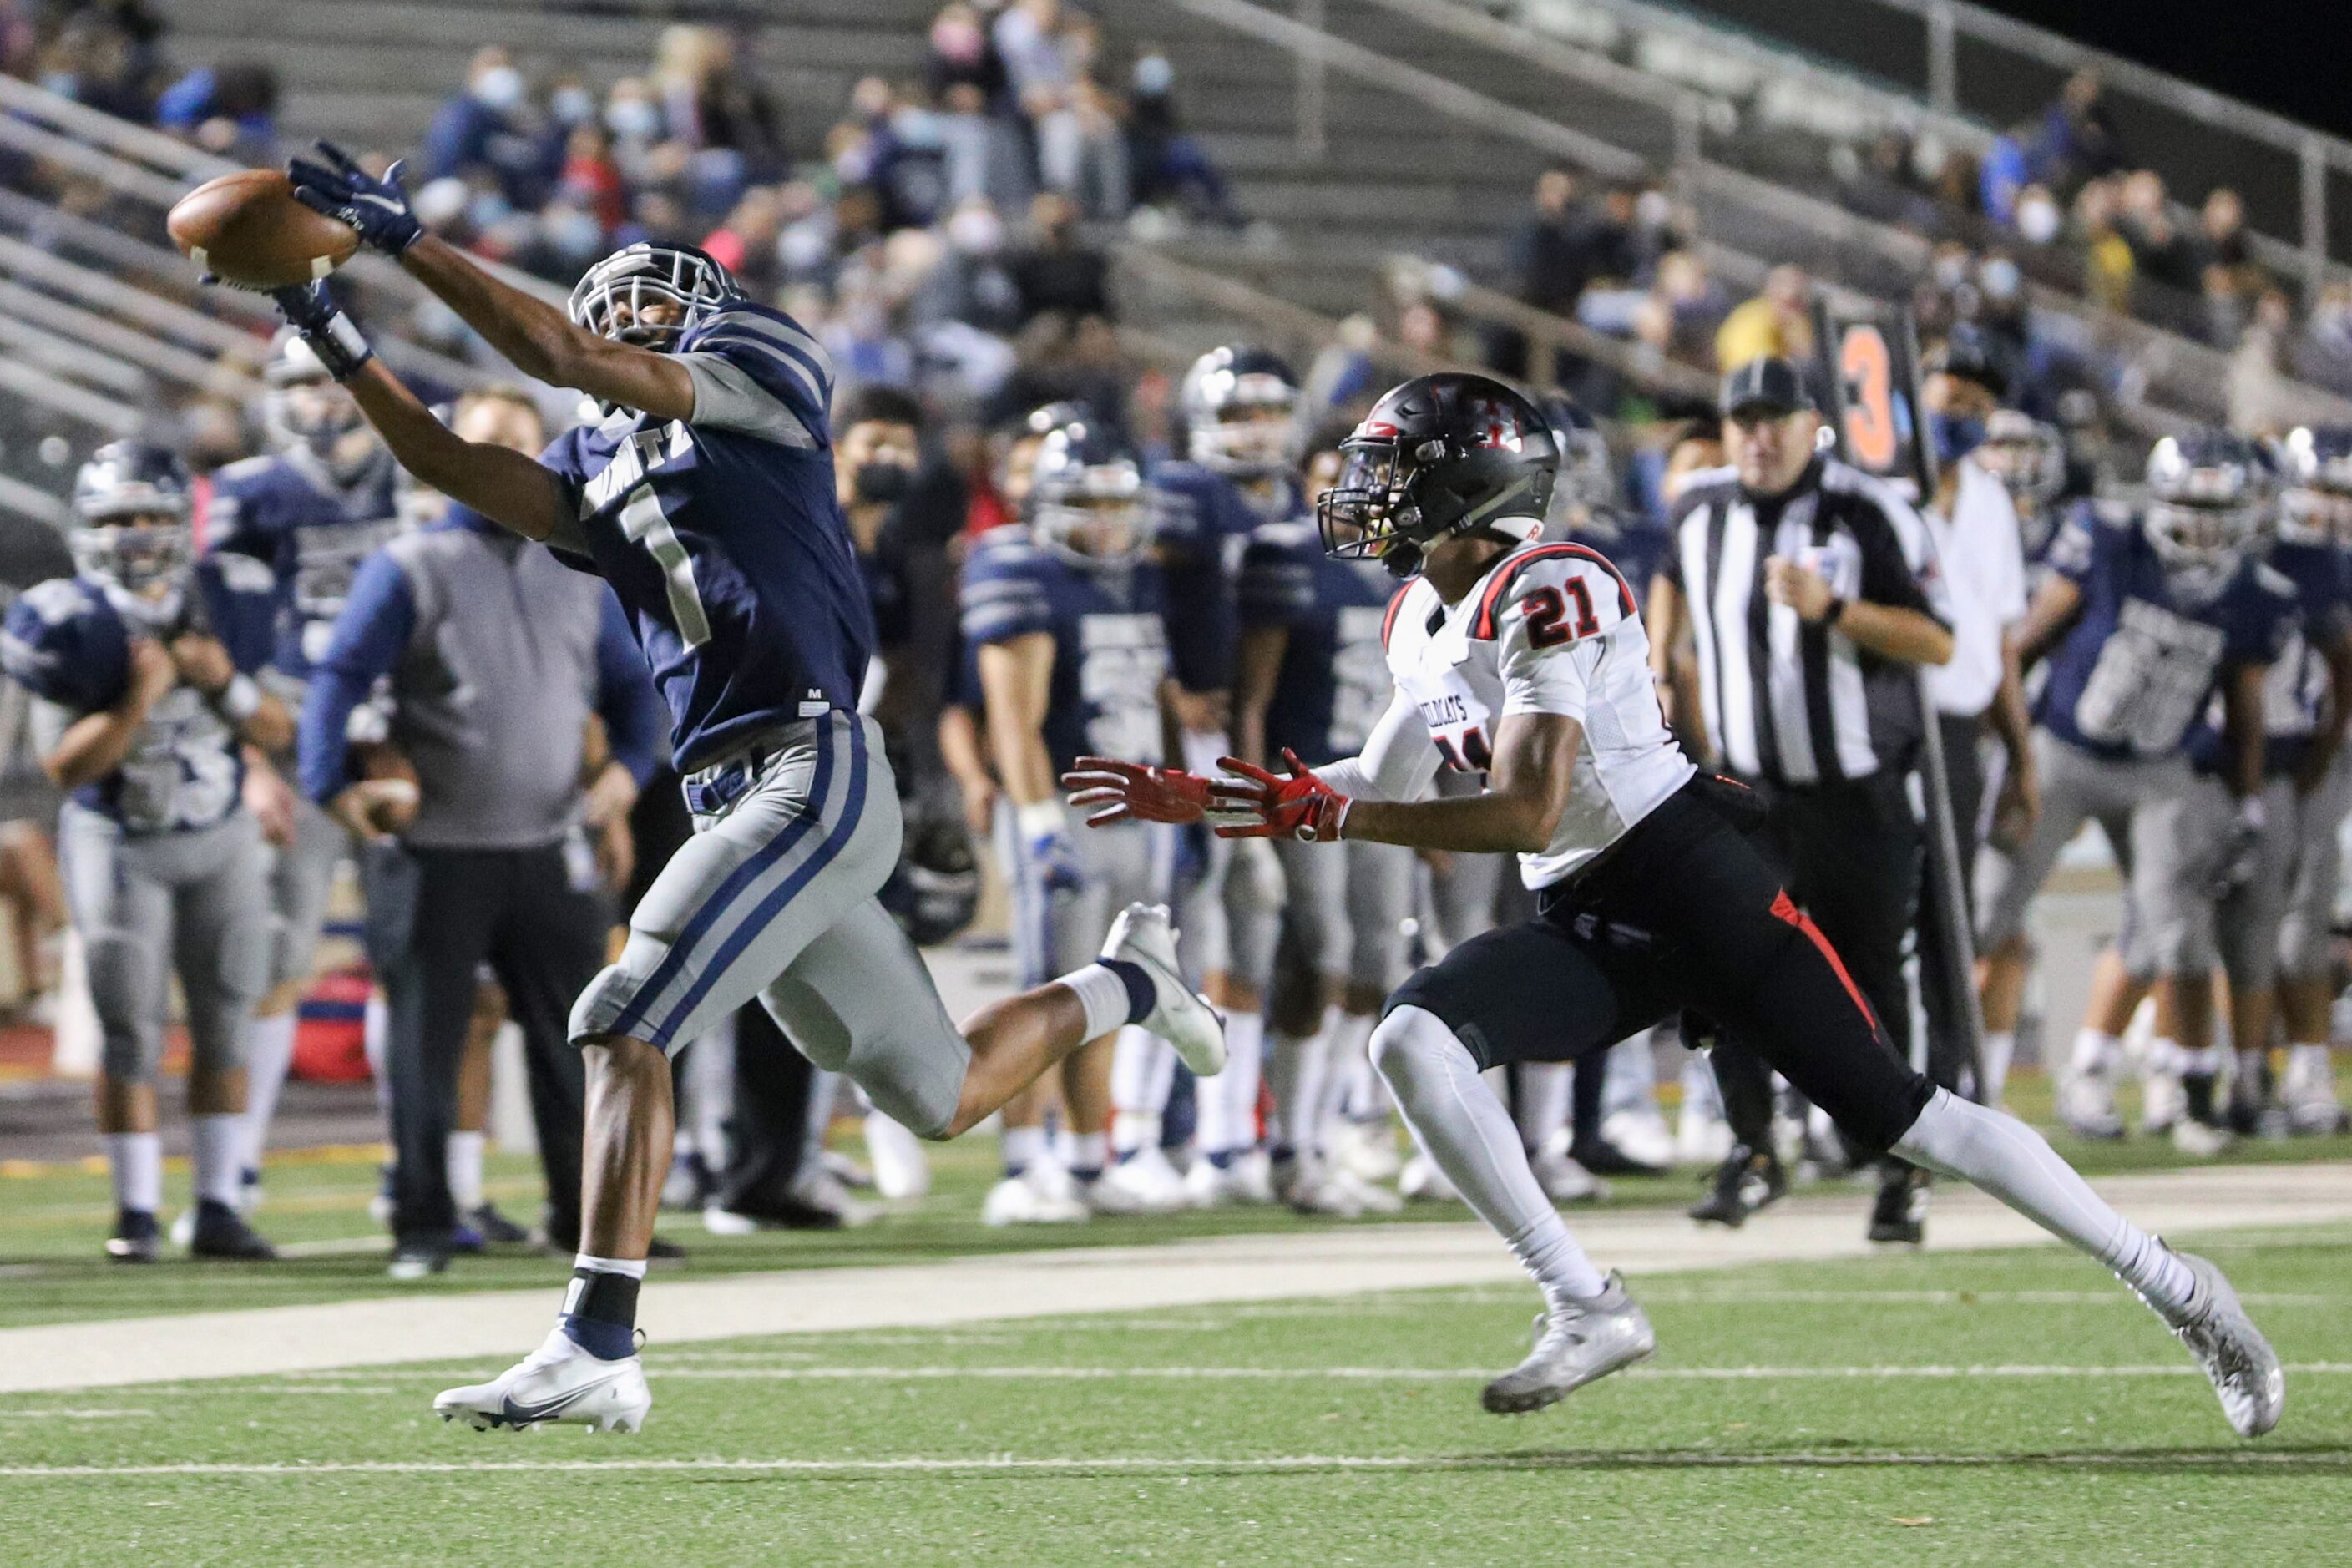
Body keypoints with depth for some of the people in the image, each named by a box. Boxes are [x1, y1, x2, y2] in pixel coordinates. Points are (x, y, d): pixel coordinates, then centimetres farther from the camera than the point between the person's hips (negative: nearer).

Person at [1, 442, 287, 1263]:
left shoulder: (227, 605, -3)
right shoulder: (72, 628, -13)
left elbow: (278, 732, 1)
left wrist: (225, 681, -17)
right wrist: (138, 702, -27)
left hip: (223, 840, 3)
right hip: (121, 847, -3)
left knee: (224, 1026, 3)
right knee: (130, 1034, -2)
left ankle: (218, 1207, 10)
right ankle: (136, 1213, 5)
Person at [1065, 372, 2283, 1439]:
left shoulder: (1550, 593, -17)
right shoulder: (1423, 622, 11)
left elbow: (1526, 816, -23)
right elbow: (1382, 795, 22)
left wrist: (1322, 813, -20)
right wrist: (1197, 801, 15)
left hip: (1691, 880, -8)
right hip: (1586, 930, 8)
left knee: (1894, 1112, -7)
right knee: (1412, 1040, -16)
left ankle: (2171, 1286, 6)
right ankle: (1588, 1311, -13)